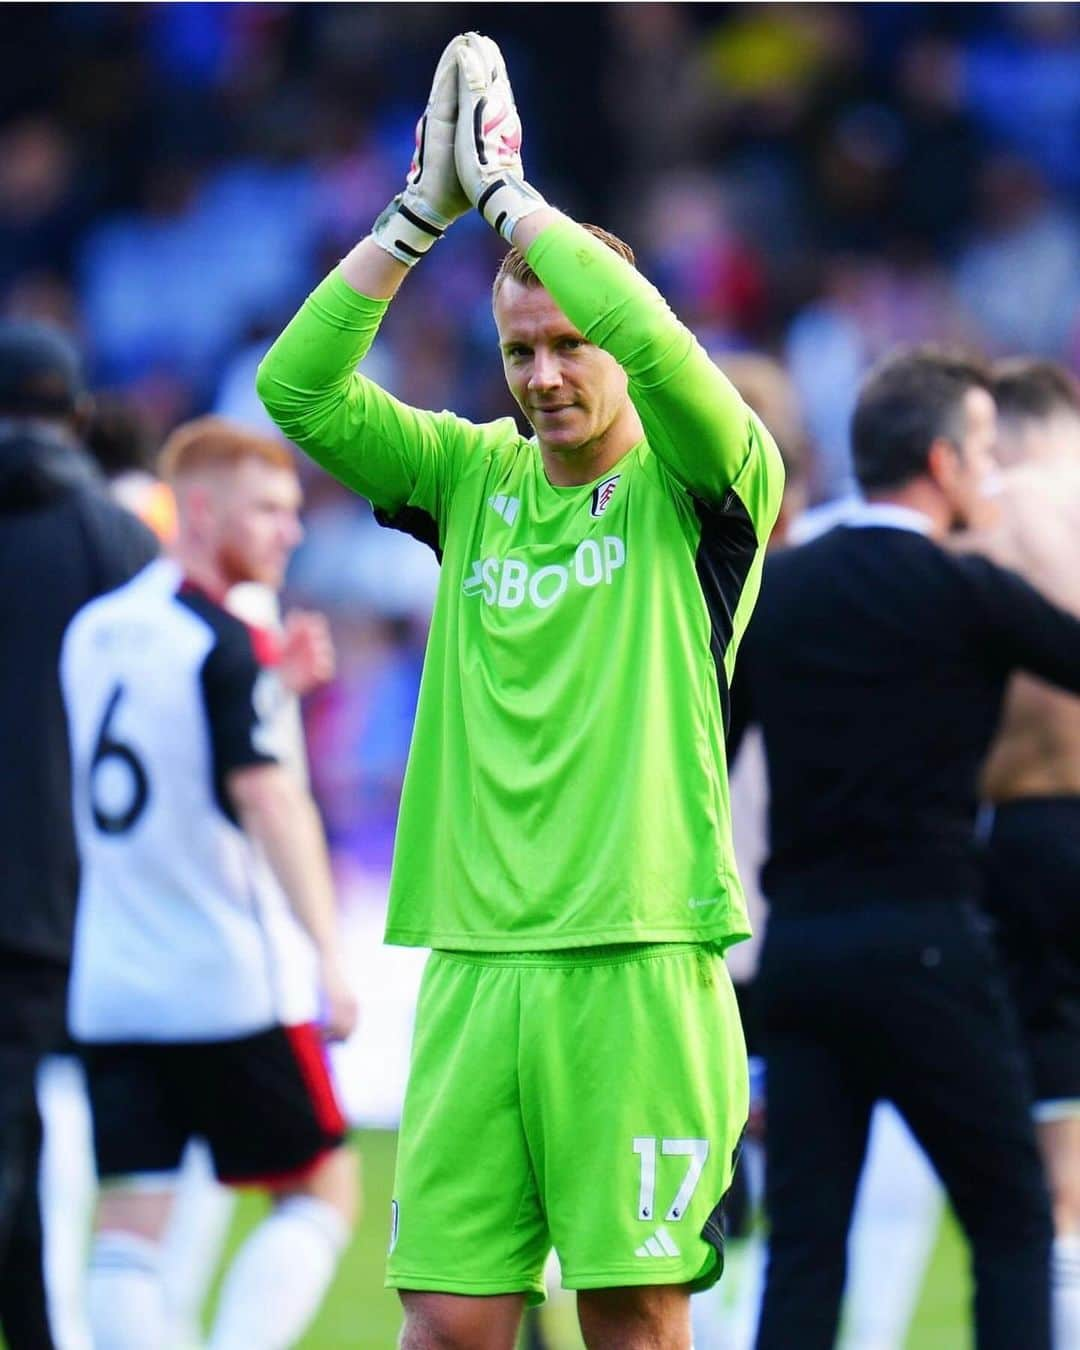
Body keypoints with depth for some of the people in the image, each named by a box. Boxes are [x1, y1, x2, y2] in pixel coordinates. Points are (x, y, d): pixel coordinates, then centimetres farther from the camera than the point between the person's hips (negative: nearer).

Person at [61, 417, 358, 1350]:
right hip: (234, 982, -6)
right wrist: (329, 959, -23)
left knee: (127, 1222, 3)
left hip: (110, 988, 6)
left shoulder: (92, 631, 12)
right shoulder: (227, 647, -12)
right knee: (321, 1189, 6)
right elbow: (267, 797, -21)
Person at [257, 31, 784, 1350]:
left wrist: (508, 188, -8)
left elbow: (657, 343, -18)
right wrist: (425, 207, -4)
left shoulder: (696, 489, 2)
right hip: (473, 959, 3)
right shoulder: (473, 478, 13)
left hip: (637, 965, -3)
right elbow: (298, 388, 1)